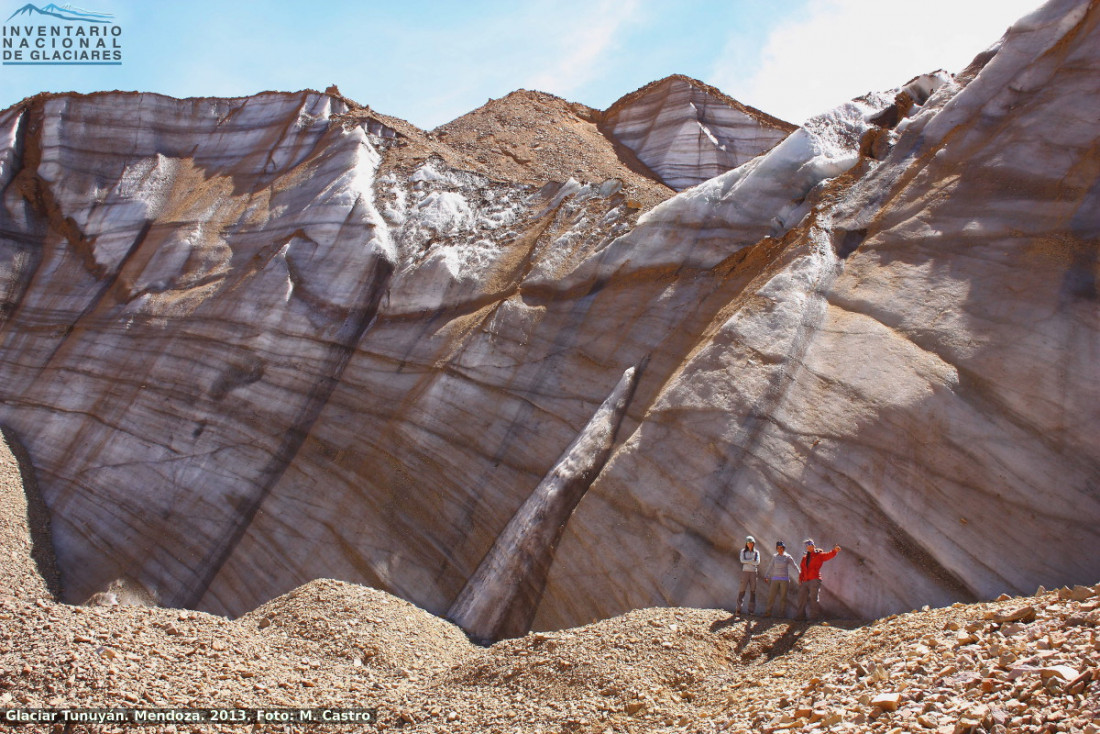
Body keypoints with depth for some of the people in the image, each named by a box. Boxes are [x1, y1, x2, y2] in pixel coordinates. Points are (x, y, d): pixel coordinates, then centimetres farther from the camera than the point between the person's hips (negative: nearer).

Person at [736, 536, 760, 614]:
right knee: (741, 590, -4)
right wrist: (752, 561, -10)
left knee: (752, 591, 0)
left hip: (753, 573, 1)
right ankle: (738, 608, 2)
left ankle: (751, 610, 4)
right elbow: (742, 560, -10)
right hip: (745, 572, -1)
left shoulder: (756, 552, 8)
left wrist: (747, 561, -8)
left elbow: (757, 562, -7)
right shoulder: (743, 551, 6)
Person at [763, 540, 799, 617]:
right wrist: (766, 577, 8)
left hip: (784, 579, -2)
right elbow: (770, 568, 13)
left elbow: (794, 567, 5)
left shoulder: (788, 557, 2)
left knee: (783, 597, 1)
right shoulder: (775, 557, 9)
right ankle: (768, 612, 0)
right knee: (771, 596, -4)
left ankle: (782, 613, 8)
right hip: (775, 579, 2)